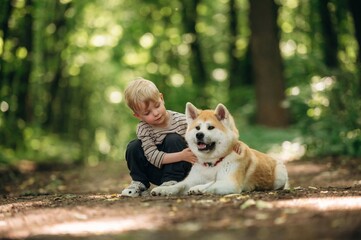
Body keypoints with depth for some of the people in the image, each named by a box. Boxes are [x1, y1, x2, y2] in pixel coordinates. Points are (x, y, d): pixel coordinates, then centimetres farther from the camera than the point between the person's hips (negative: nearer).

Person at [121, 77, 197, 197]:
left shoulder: (182, 121, -14)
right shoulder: (143, 129, -13)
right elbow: (153, 157, -24)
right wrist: (181, 156, -35)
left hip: (180, 170, -1)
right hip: (158, 172, 1)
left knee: (173, 139, -26)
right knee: (133, 147, -18)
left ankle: (171, 181, -22)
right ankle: (139, 183, -2)